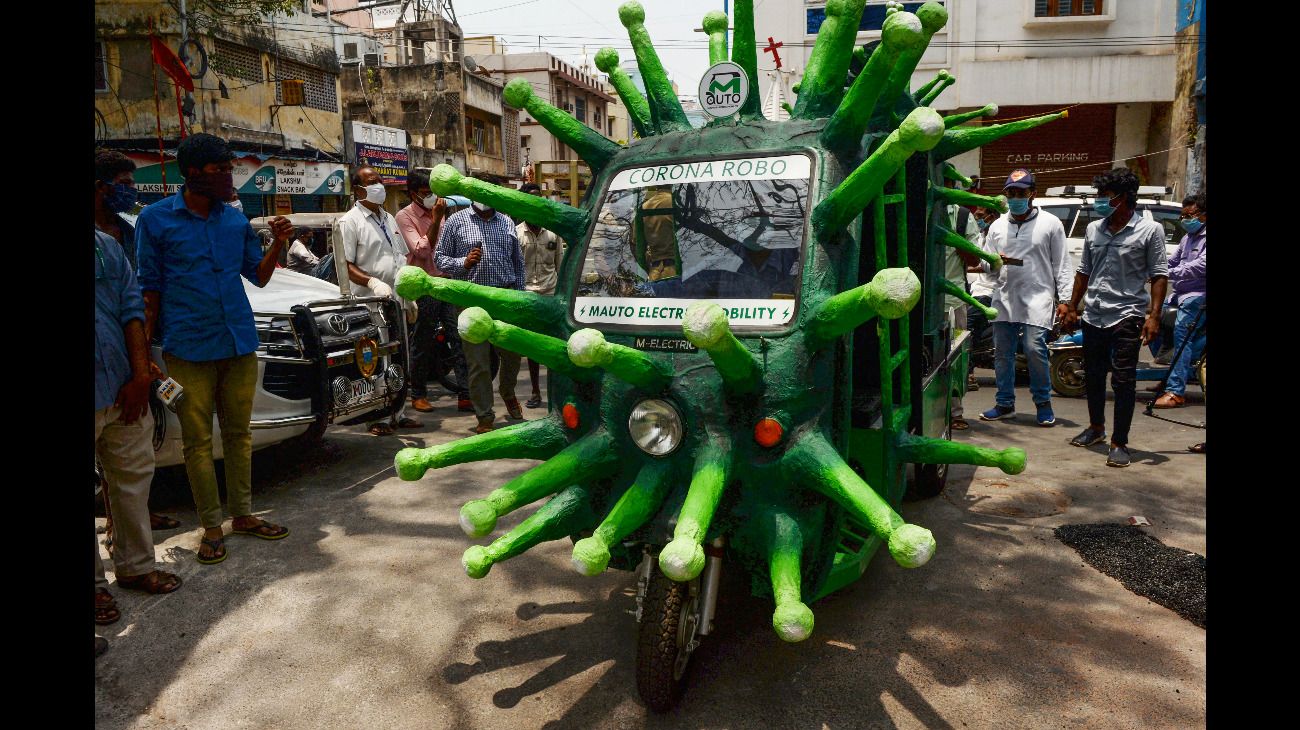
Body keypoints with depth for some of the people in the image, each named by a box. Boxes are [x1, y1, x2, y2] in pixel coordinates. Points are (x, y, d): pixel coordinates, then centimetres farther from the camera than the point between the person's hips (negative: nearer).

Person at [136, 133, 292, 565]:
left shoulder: (236, 219, 8)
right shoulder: (155, 219, -3)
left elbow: (258, 276, 13)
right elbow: (150, 289, -1)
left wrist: (279, 243, -5)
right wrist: (145, 350, -5)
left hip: (240, 346, 4)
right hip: (189, 351, -4)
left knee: (238, 435, 12)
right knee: (198, 441, 4)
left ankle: (243, 515, 25)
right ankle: (211, 528, 15)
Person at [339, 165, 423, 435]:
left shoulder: (389, 219, 18)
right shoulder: (350, 221, -5)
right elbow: (346, 266, -12)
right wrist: (372, 283, -27)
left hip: (397, 301, 7)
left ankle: (399, 413, 22)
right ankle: (377, 418, 4)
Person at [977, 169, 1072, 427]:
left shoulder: (1050, 224, 4)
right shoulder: (997, 225, 14)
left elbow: (1061, 265, 4)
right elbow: (984, 262, 14)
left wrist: (1063, 299, -3)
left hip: (1037, 299, -4)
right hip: (1004, 298, 4)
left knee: (1035, 350, -13)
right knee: (1002, 352, 7)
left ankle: (1043, 401, 5)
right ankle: (1005, 404, 18)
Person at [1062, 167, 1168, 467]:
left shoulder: (1150, 230, -5)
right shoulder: (1094, 229, 10)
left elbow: (1159, 275, -5)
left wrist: (1153, 315, -14)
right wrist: (1072, 307, 17)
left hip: (1127, 316, -5)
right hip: (1094, 315, 6)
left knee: (1123, 380, -5)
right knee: (1093, 375, 16)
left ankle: (1119, 443, 3)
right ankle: (1096, 427, 35)